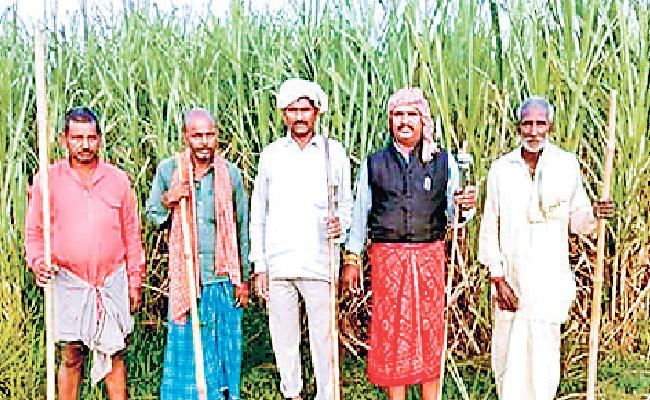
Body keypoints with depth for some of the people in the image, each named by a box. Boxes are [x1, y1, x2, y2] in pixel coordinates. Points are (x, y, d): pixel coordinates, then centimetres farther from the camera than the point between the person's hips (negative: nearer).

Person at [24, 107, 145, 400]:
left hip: (113, 281, 1)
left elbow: (132, 234, 8)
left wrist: (135, 282, 9)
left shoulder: (118, 179, 4)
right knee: (71, 357, 7)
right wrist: (39, 263, -14)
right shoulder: (47, 179, 0)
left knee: (115, 355, 8)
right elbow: (34, 232, 4)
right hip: (69, 283, -1)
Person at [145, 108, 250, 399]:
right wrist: (167, 201, -14)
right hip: (185, 278, 0)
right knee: (185, 345, 8)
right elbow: (151, 216, 9)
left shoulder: (231, 174, 0)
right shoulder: (168, 170, -1)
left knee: (224, 347, 10)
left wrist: (243, 279, 6)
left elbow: (242, 230, 5)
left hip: (223, 279, 0)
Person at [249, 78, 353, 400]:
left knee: (323, 336, 2)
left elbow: (346, 203, 11)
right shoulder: (271, 154, 8)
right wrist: (259, 266, 5)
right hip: (278, 262, 2)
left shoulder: (334, 152, 4)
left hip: (319, 262, -2)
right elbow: (258, 213, 10)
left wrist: (340, 224, -13)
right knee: (283, 337, 10)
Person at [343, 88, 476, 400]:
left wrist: (465, 206, -18)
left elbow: (453, 214, 5)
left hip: (429, 256, 0)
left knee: (430, 330, 6)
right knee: (391, 331, 4)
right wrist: (351, 259, 8)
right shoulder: (374, 164, 7)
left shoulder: (444, 162, 6)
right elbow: (360, 214, 10)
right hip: (387, 257, 0)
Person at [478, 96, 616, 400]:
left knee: (542, 355, 1)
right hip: (510, 279, 1)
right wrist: (498, 279, -3)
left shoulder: (567, 165, 2)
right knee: (506, 356, 8)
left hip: (549, 281, -1)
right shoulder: (501, 168, 2)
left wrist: (594, 213, -15)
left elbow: (575, 220, 8)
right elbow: (489, 227, 2)